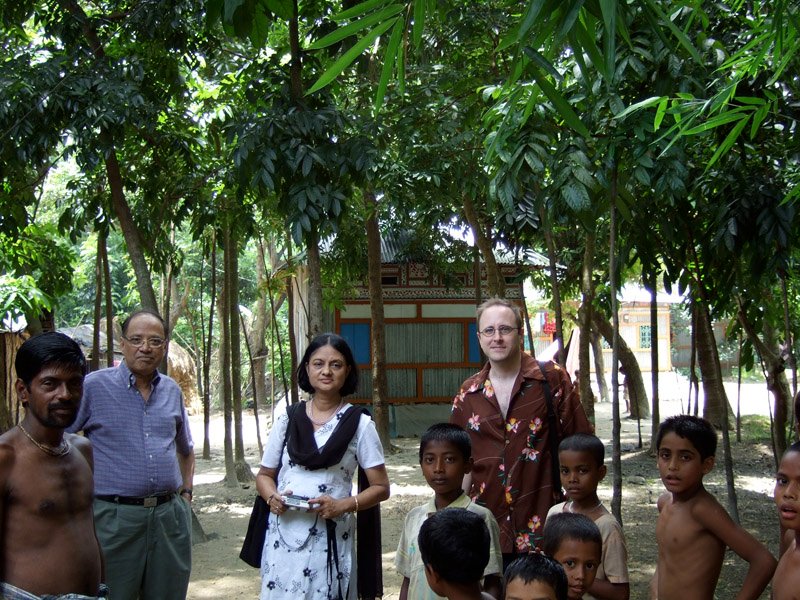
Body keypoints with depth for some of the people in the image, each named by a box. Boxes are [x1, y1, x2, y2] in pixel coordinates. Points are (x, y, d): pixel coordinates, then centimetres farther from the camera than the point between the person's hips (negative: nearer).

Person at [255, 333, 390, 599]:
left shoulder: (360, 424, 0)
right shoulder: (287, 419, 7)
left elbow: (380, 488, 1)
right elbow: (265, 475, 15)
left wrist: (343, 505, -15)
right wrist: (272, 497, -6)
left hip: (329, 539, -2)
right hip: (283, 537, 2)